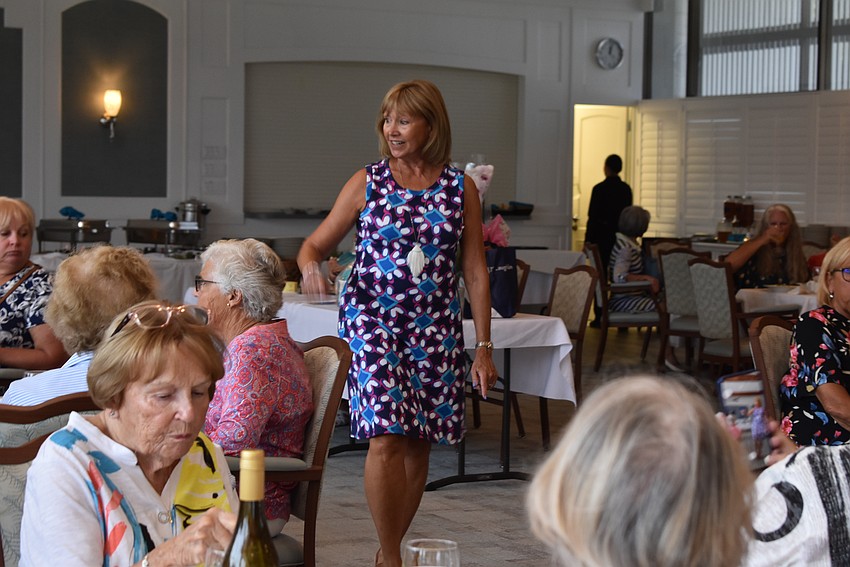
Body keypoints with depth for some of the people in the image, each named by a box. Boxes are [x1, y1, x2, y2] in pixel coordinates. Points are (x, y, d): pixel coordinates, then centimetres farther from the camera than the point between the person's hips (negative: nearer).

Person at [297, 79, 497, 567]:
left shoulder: (461, 189, 5)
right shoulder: (367, 183, 2)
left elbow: (476, 272, 7)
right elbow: (316, 243, 6)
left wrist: (484, 347, 4)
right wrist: (310, 264, -19)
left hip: (436, 329, 2)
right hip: (373, 320, -2)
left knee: (418, 445, 6)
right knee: (386, 438, -14)